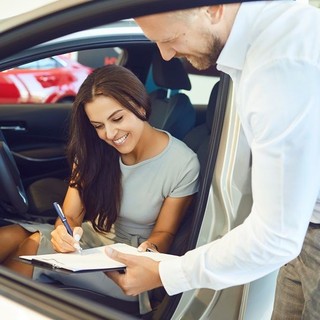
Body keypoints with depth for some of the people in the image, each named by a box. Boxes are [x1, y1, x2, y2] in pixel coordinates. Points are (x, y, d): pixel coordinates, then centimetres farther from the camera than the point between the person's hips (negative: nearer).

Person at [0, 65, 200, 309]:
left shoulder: (183, 165, -18)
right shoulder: (94, 150, -7)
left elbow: (164, 232, -6)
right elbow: (70, 214, -6)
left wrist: (149, 250, -28)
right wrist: (64, 230, -30)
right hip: (89, 236, 4)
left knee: (34, 245, -26)